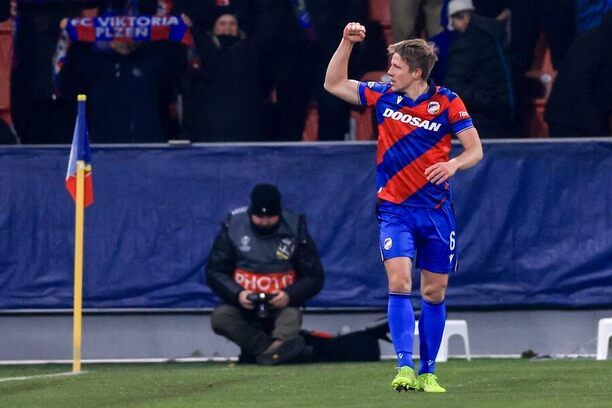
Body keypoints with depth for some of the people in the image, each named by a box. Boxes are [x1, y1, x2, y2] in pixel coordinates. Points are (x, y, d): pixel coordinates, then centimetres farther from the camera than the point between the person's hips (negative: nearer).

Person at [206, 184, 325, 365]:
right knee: (220, 317, -29)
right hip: (242, 304, 1)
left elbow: (314, 277, 1)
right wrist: (237, 294, -19)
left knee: (292, 315, -34)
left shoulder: (295, 229, -2)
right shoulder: (233, 226, -2)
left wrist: (290, 295, -19)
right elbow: (214, 272, 0)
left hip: (281, 304, -1)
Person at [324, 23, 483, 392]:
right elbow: (334, 84, 9)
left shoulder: (447, 103, -5)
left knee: (434, 293, 6)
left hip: (436, 210, 0)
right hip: (395, 209, 0)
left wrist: (453, 164, -24)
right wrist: (347, 43, -3)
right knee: (399, 283, -18)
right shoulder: (383, 96, 2)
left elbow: (475, 149, -3)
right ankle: (405, 368, -22)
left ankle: (428, 372, 16)